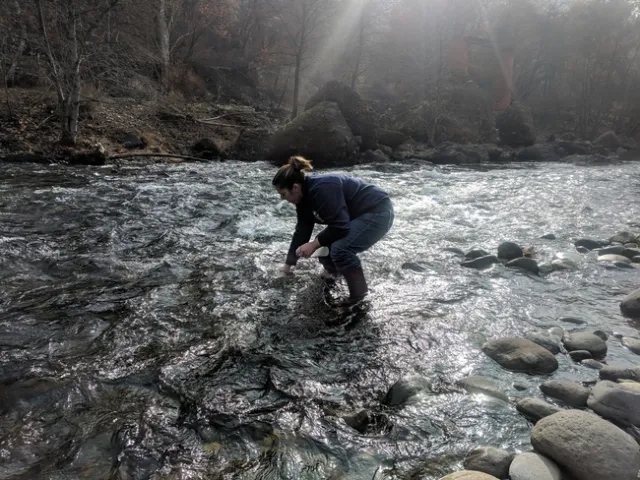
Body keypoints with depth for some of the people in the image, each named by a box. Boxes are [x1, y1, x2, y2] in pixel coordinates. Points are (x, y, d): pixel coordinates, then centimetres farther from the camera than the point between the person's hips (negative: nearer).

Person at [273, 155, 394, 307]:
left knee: (340, 248, -25)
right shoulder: (305, 197, 1)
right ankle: (332, 272, 37)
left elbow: (340, 226, -28)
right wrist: (288, 265, 13)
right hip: (358, 216, 10)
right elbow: (301, 232, 7)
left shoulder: (322, 190, -30)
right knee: (325, 244, 7)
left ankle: (359, 295, -8)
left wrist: (314, 244, -19)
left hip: (378, 212, -10)